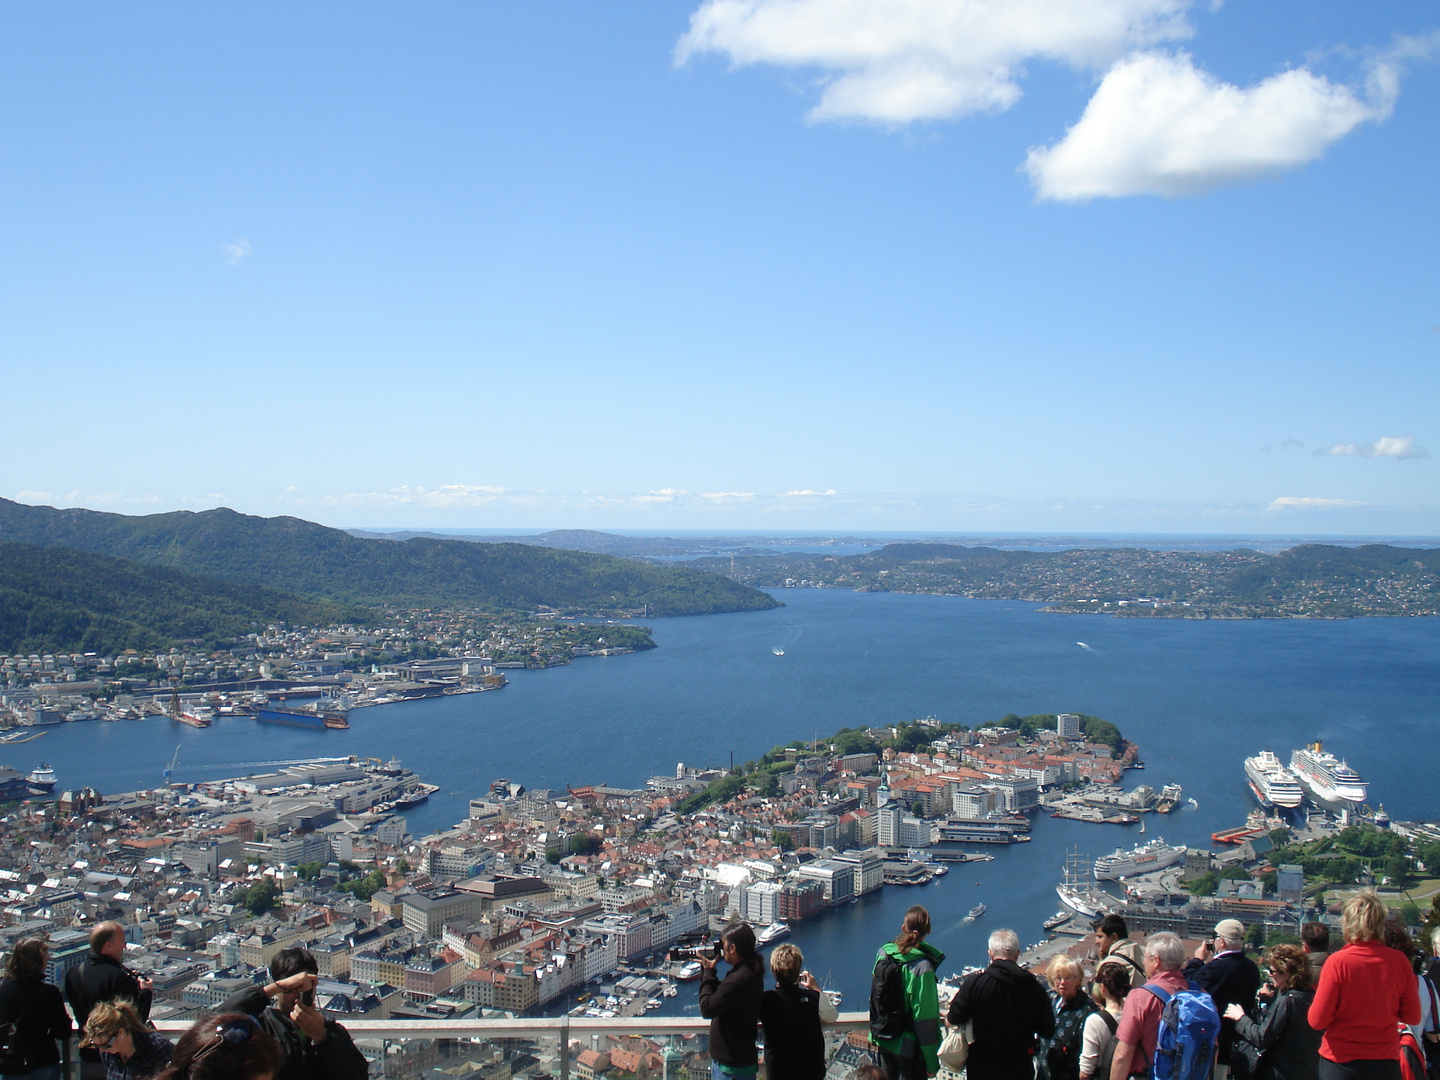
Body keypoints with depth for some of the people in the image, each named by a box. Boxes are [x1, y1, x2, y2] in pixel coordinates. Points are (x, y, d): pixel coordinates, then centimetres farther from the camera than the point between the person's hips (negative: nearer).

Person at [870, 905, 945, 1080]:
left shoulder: (883, 954, -5)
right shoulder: (921, 967, -22)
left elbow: (874, 1000, 5)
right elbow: (925, 1018, -19)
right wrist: (932, 1062, -10)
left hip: (883, 1044, 5)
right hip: (909, 1046, -5)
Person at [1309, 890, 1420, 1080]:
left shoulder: (1337, 962, -15)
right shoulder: (1399, 961, -7)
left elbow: (1317, 1021, -13)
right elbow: (1413, 1017, 2)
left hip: (1342, 1063, -3)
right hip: (1386, 1063, 3)